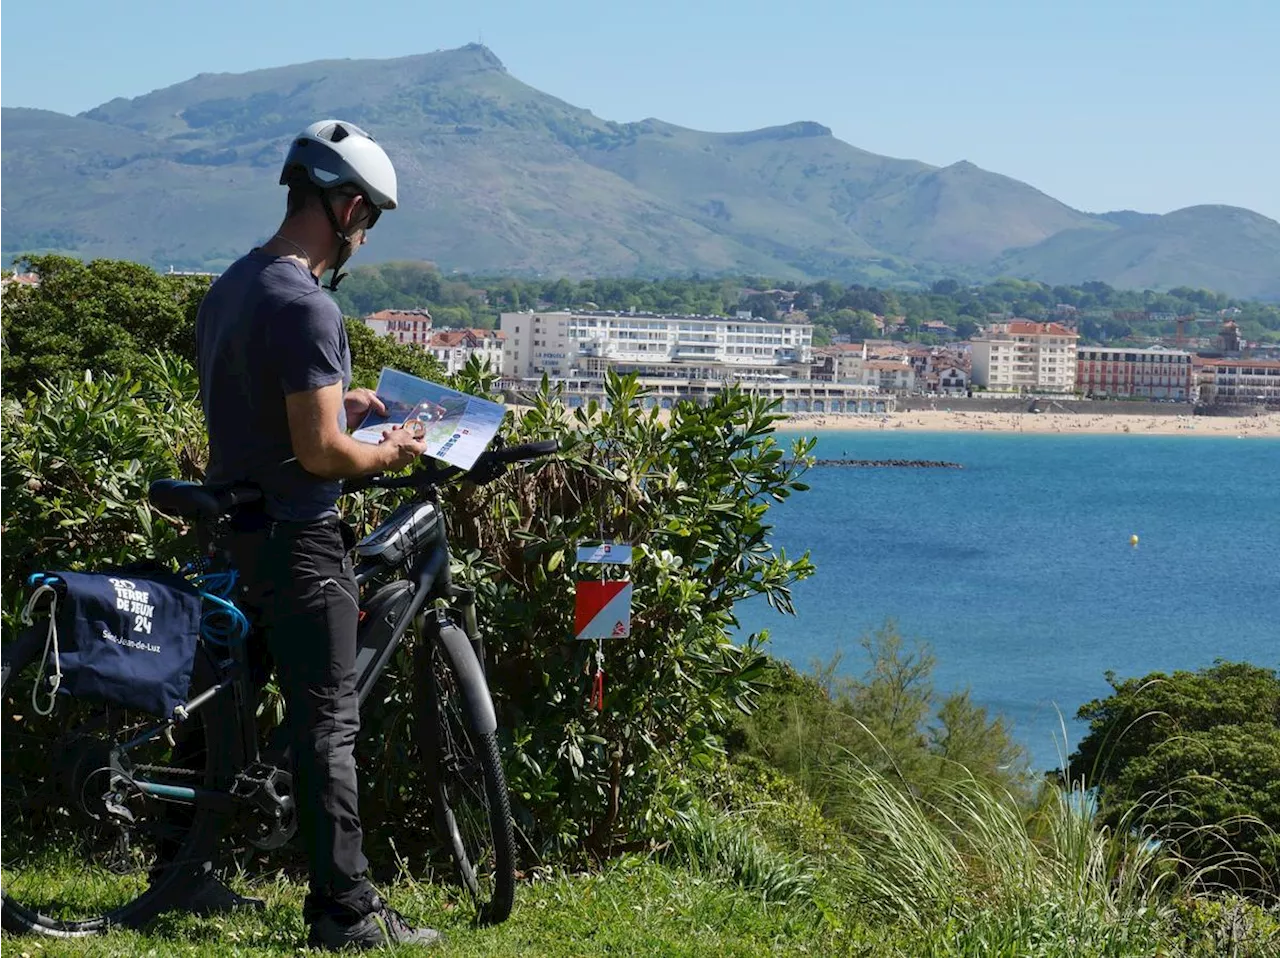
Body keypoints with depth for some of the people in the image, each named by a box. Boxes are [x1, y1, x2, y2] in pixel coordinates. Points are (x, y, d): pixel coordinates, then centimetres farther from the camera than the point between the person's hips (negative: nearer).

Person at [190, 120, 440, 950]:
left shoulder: (228, 288, 10)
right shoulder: (307, 307, -20)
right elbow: (320, 452, -24)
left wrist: (341, 406, 19)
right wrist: (390, 454, -6)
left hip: (232, 529, 9)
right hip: (297, 540, -9)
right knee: (327, 725, -5)